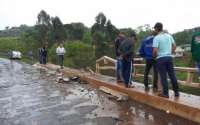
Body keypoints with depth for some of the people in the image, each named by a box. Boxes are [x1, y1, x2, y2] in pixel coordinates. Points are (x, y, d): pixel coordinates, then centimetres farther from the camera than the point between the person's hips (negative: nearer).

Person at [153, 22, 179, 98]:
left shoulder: (156, 38, -11)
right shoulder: (169, 36, 9)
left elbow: (155, 50, -18)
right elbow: (174, 46, 14)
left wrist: (154, 55, 1)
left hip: (161, 58, -5)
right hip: (169, 57, 6)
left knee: (163, 76, 1)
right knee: (172, 75, 11)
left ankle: (165, 93, 6)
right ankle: (176, 92, 19)